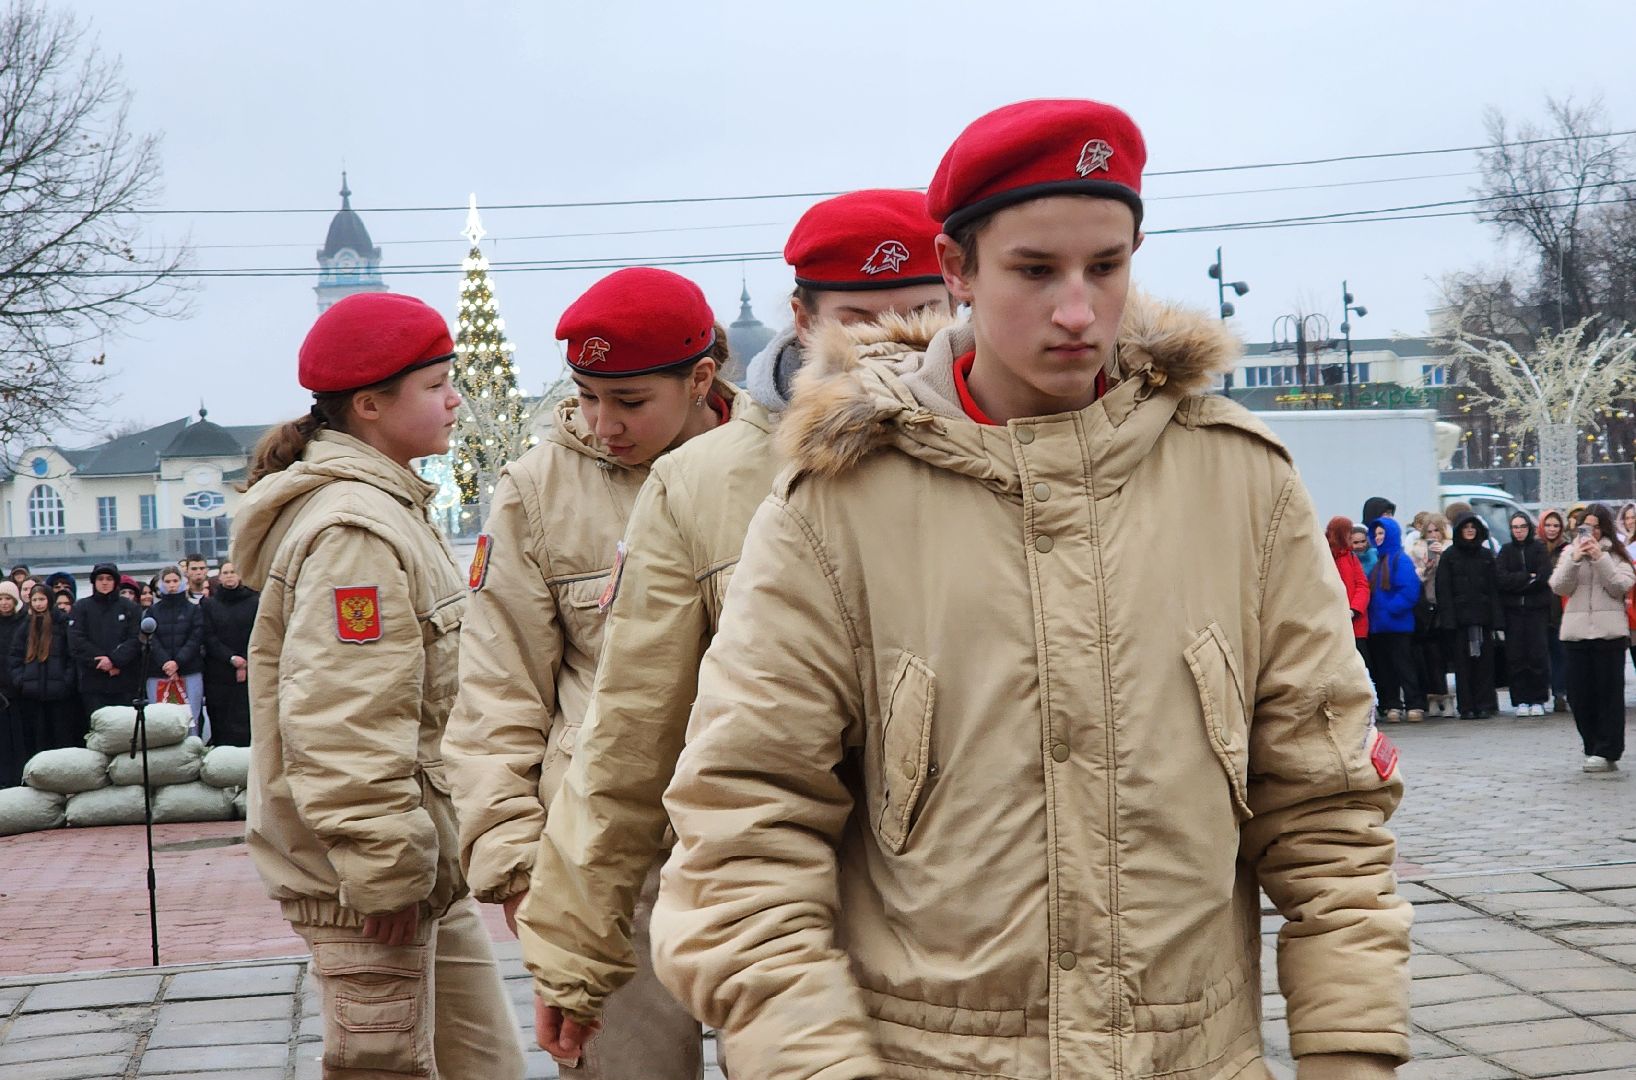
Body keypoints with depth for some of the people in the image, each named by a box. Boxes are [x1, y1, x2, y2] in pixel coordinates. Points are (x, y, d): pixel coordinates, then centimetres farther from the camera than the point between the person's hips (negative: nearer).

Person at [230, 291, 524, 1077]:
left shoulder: (388, 506, 16)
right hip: (367, 883, -10)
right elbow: (342, 728, -25)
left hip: (422, 871, 10)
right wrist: (387, 870, -22)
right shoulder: (354, 528, -19)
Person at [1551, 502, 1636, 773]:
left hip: (1609, 631, -3)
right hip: (1576, 631, 3)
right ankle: (1593, 746, 13)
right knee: (1579, 694, 2)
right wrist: (1575, 559, -9)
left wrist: (1600, 558, -11)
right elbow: (1559, 587, 2)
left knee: (1608, 692, -3)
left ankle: (1606, 752, -1)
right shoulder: (1570, 552, 13)